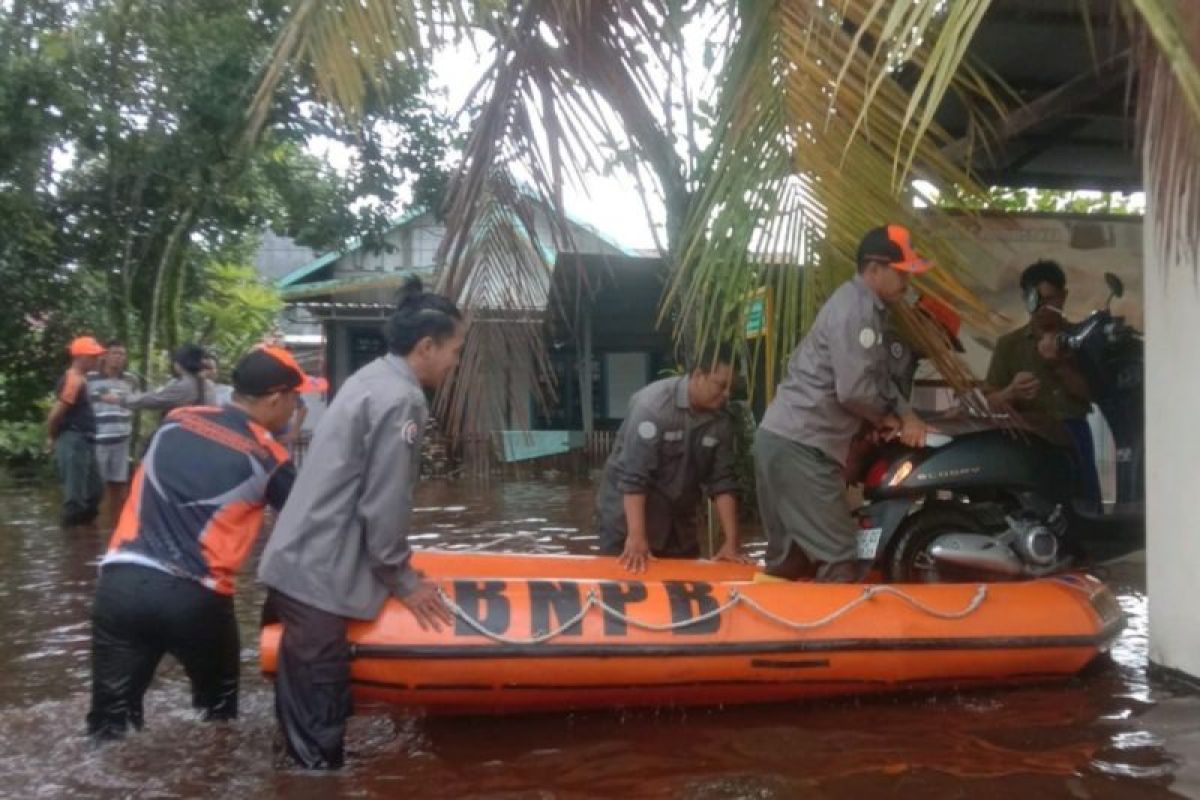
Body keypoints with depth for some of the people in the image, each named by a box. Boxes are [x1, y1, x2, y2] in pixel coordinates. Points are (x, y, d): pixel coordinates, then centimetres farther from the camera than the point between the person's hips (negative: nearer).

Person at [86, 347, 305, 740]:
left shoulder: (175, 422, 11)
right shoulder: (267, 457, 2)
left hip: (121, 581, 3)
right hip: (194, 597, -3)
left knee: (111, 718, 11)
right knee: (218, 704, 22)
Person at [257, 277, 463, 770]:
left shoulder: (373, 377, 12)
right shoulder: (401, 399, -17)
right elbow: (383, 506, -16)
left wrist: (393, 567, 23)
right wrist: (402, 580, -2)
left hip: (300, 562, 10)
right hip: (318, 576, -10)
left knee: (304, 707, 18)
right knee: (318, 719, -1)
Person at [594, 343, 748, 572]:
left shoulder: (722, 419, -5)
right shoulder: (653, 404, -23)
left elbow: (721, 480, -3)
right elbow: (633, 476, -26)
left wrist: (731, 542, -10)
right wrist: (636, 537, -31)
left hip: (677, 522, 5)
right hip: (627, 515, -5)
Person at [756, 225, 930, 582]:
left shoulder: (868, 308, 17)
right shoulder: (856, 308, -14)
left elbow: (877, 377, 20)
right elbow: (854, 390, -20)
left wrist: (905, 415, 3)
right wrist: (886, 418, -1)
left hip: (786, 439, 10)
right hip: (799, 445, -10)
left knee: (791, 557, 16)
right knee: (837, 557, -7)